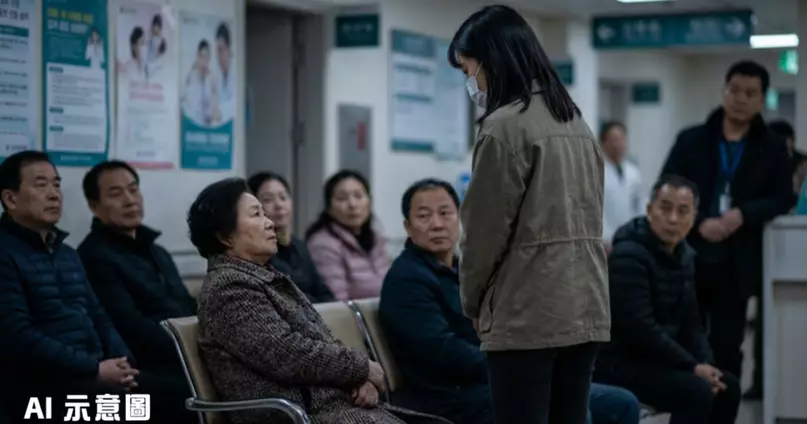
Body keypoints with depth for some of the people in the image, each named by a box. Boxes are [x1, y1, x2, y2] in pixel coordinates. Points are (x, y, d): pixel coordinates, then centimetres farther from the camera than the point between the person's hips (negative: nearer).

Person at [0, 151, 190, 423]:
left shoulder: (68, 255, 22)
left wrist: (122, 363, 0)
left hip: (95, 375, 8)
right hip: (43, 383, -8)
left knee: (174, 394, -14)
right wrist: (95, 369, -16)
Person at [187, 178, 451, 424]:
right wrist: (364, 369, -6)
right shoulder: (228, 288, -9)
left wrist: (362, 379, -2)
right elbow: (290, 356, -18)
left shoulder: (269, 279, 21)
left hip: (337, 401, 9)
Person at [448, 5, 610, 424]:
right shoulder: (576, 123, 14)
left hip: (526, 313, -8)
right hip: (585, 307, 8)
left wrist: (473, 302, 5)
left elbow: (487, 225, -10)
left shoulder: (505, 126, -11)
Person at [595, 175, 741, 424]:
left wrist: (706, 365, -6)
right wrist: (693, 367, -21)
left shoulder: (683, 256, 10)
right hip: (620, 363, -9)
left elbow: (691, 324, 13)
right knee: (697, 391, -24)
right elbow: (640, 329, -26)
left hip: (656, 360, 9)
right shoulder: (629, 255, -20)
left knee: (727, 386, 3)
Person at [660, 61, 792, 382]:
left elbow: (783, 199, 2)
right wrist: (699, 222, -14)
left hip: (736, 263, 0)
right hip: (688, 257, 0)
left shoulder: (773, 148, 6)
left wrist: (743, 214, -16)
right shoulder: (691, 140, 5)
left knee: (727, 345, 5)